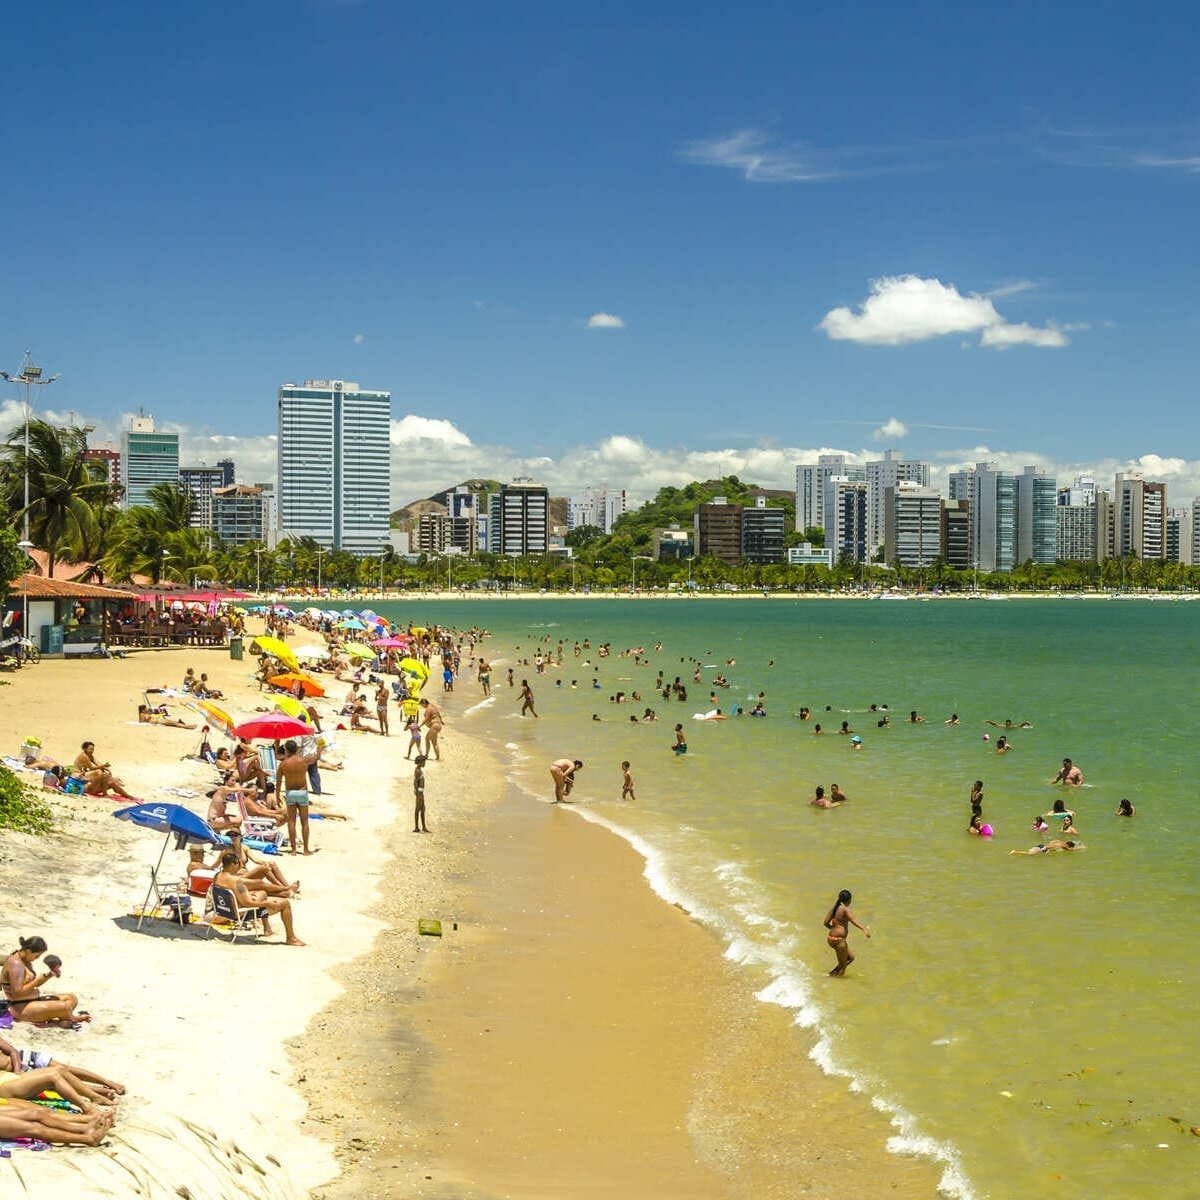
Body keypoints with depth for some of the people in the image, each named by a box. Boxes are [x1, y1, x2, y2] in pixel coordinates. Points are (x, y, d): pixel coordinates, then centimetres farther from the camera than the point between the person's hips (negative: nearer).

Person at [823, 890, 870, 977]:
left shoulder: (834, 908, 11)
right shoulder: (845, 909, -12)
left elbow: (826, 923, 13)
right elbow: (853, 921, -29)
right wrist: (864, 929, -40)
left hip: (831, 938, 9)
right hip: (839, 939, -9)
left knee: (851, 958, 22)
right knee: (842, 965, 5)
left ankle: (831, 974, 21)